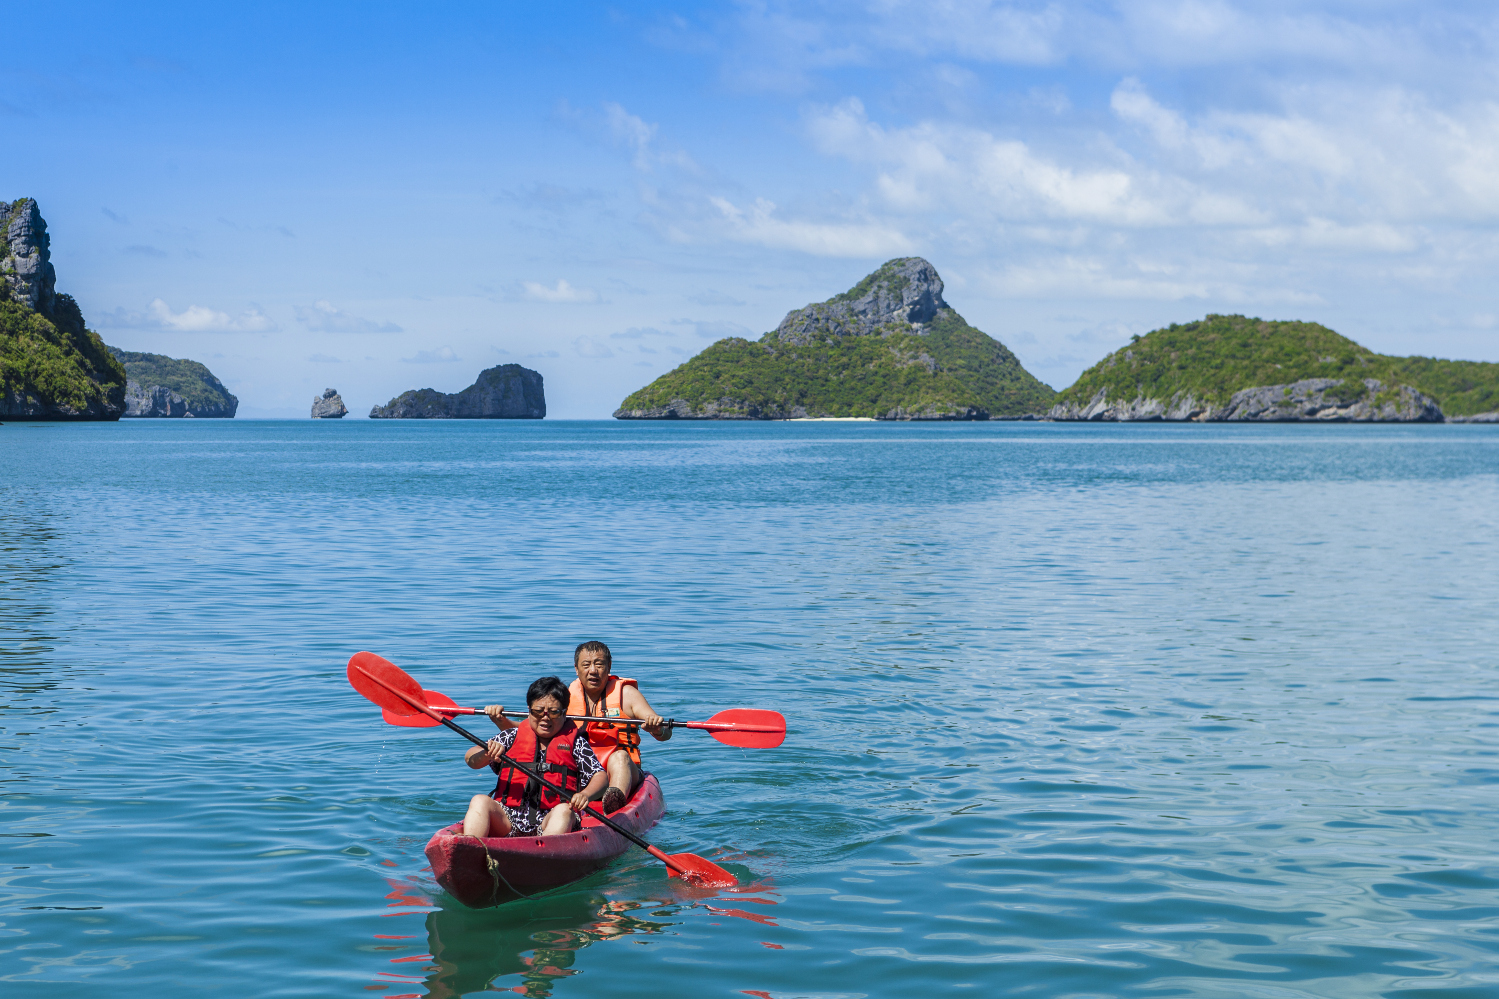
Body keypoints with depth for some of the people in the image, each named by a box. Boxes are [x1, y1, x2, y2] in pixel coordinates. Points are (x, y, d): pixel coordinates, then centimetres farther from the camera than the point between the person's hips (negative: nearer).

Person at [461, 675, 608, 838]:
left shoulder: (575, 743, 12)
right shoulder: (513, 736, 15)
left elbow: (601, 776, 2)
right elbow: (470, 759, 8)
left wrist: (585, 795, -21)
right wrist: (488, 753, -17)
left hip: (549, 821, -2)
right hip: (506, 823, 2)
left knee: (564, 811, -33)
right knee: (480, 801, -24)